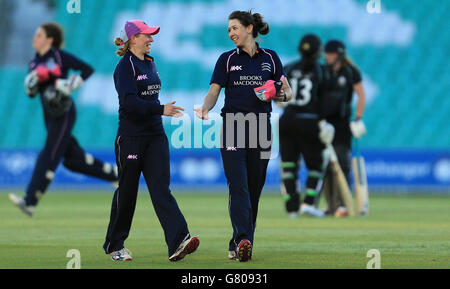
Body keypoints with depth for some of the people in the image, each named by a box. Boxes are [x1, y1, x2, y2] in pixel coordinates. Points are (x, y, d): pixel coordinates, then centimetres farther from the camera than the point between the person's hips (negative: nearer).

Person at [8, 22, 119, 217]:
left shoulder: (60, 57, -7)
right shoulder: (35, 63, 13)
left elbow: (88, 69, -9)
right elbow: (30, 92, 11)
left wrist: (70, 86, -17)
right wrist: (34, 77, -8)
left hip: (63, 113, -8)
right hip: (49, 116, 8)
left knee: (49, 156, -12)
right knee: (72, 159, 12)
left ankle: (30, 202, -19)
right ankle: (113, 174, 28)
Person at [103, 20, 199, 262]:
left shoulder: (150, 63, 14)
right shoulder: (125, 66, -10)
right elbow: (129, 102, -22)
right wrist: (161, 109, -30)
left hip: (155, 136, 6)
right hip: (131, 137, -6)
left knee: (161, 189, -6)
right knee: (127, 192, 4)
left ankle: (177, 243, -21)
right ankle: (114, 245, 20)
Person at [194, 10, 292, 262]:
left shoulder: (270, 58, 9)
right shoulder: (227, 59, 7)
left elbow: (287, 92, 12)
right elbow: (214, 92, 0)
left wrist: (277, 94, -10)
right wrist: (205, 108, -20)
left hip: (260, 128, 2)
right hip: (232, 127, -2)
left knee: (254, 190, 3)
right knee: (238, 187, -15)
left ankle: (237, 246, 11)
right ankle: (243, 241, -25)